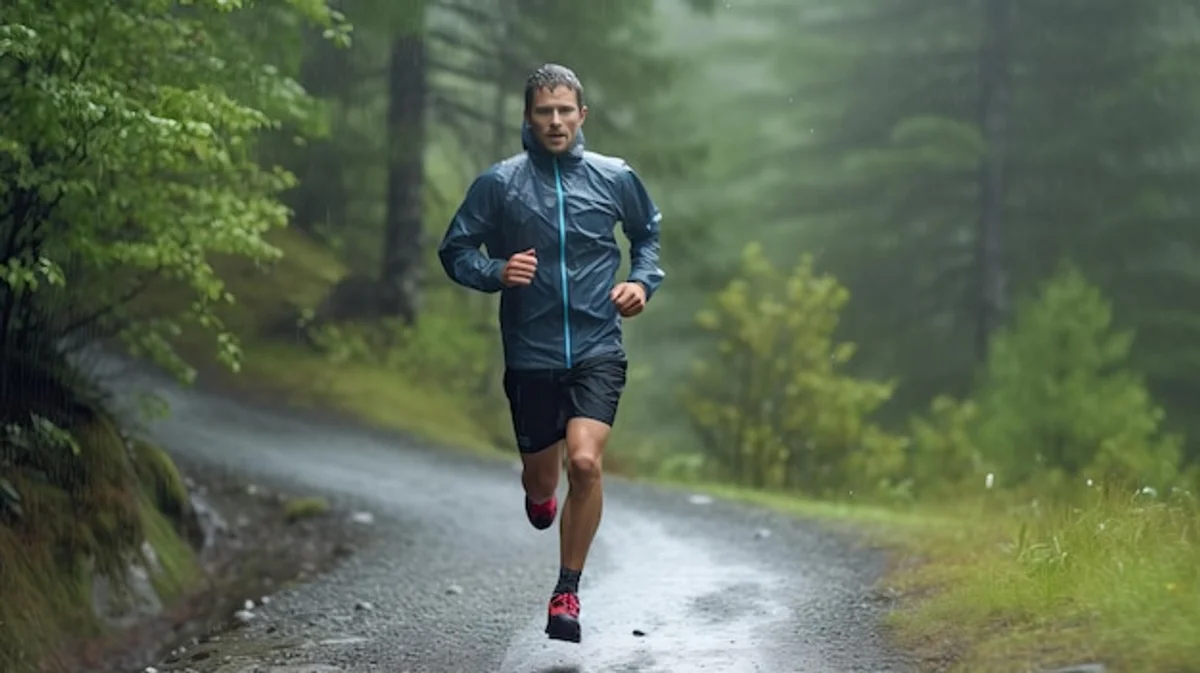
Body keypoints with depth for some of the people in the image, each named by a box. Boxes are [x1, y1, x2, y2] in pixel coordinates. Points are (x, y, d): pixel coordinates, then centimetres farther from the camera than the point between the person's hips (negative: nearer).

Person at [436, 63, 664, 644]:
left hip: (597, 350, -1)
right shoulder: (499, 183, -3)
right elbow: (454, 251, 4)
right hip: (530, 355, 1)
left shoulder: (615, 178, 2)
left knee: (585, 461, -21)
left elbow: (650, 233, 20)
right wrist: (496, 272, -15)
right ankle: (539, 493, 55)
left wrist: (643, 281, 2)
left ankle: (568, 591, -6)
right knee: (541, 477, 13)